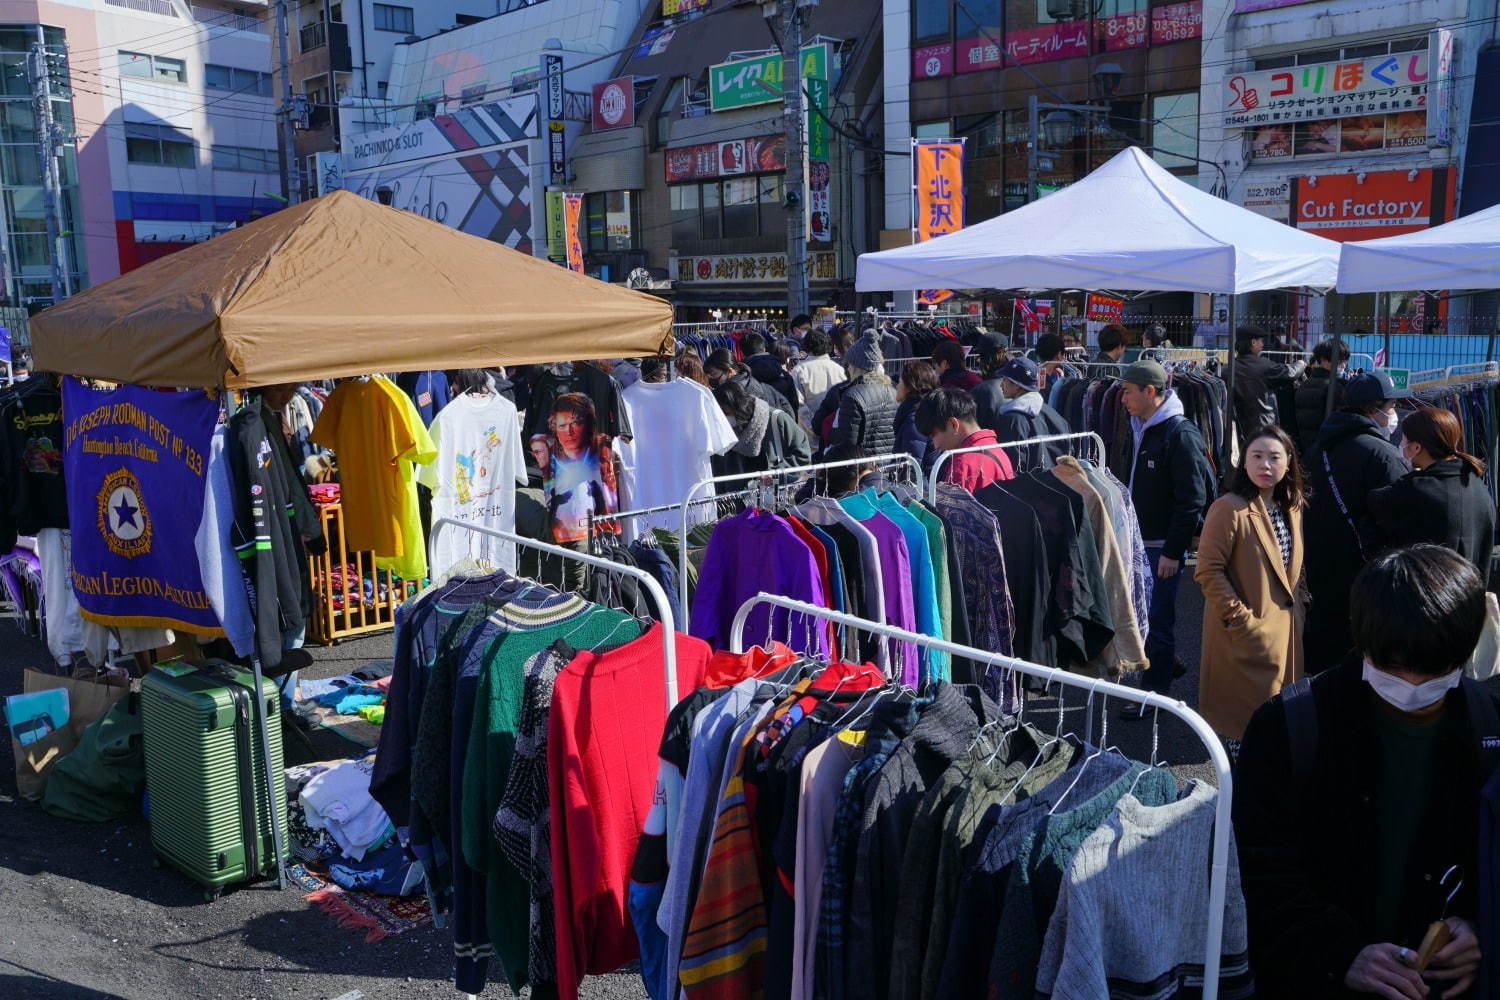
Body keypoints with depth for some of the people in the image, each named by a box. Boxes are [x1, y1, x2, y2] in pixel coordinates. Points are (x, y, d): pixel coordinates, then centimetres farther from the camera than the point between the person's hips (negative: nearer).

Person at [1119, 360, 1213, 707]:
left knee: (1157, 619, -1)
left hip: (1163, 546, -8)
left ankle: (1154, 694, 10)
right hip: (1138, 541, 8)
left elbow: (1191, 501, -18)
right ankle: (1166, 664, 35)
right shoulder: (1139, 429, 11)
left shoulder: (1181, 435, -16)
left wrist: (1173, 552, -20)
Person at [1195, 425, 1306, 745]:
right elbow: (1208, 571, -19)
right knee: (1246, 714, 1)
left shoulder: (1292, 507, 8)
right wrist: (1239, 617, -19)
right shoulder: (1229, 508, -17)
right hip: (1245, 634, -7)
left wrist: (1295, 603, 9)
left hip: (1286, 630, 8)